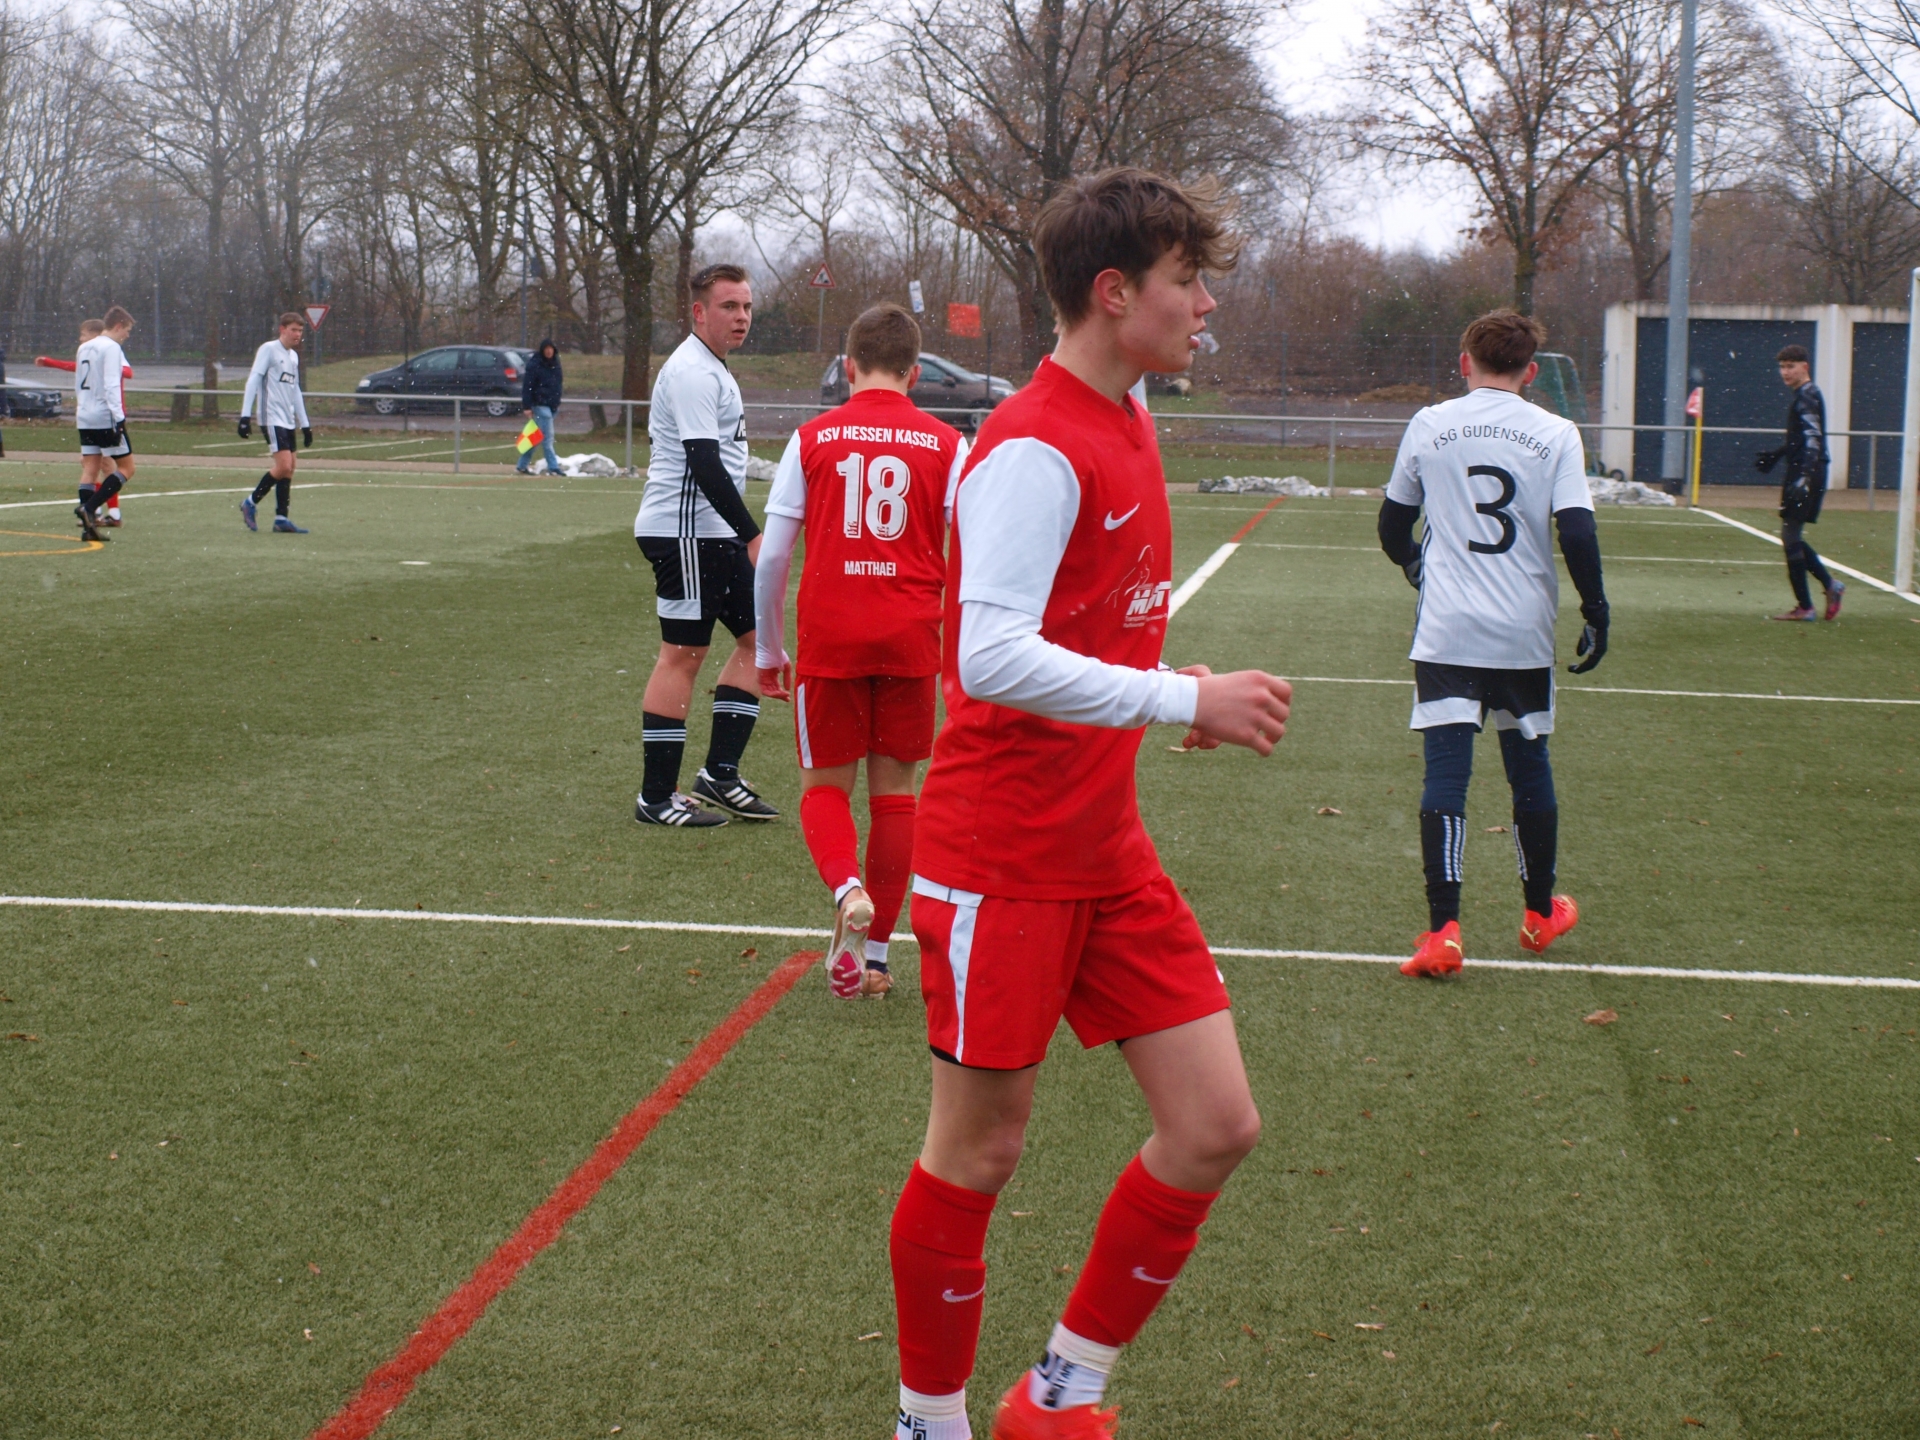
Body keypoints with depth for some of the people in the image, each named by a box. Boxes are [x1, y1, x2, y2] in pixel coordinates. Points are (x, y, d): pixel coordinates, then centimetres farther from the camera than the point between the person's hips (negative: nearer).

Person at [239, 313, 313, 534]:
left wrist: (305, 424, 23)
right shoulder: (268, 350, -6)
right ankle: (251, 503, -1)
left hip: (288, 421, 8)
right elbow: (253, 381, -12)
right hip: (272, 419, -8)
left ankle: (281, 519, 6)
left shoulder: (293, 356, 18)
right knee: (283, 466, -17)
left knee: (289, 468, 4)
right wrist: (246, 415, -19)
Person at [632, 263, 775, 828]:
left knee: (757, 637, 9)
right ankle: (656, 798, -1)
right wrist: (753, 535, -24)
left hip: (715, 534, 10)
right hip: (684, 532, -10)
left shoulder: (712, 370, 18)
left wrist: (745, 534, 23)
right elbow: (705, 464, -23)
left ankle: (720, 772, 13)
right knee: (683, 653, -6)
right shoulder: (692, 373, -15)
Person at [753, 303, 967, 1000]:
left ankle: (848, 889, -18)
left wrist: (768, 652, 13)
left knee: (825, 785, 12)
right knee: (893, 788, 12)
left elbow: (770, 558, 2)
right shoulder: (947, 445, 2)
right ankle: (874, 954, 16)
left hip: (829, 637, -1)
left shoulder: (812, 439, 2)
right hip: (912, 640, 1)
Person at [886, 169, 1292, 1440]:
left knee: (1216, 1125, 4)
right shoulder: (1035, 450, -19)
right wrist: (1182, 699, -25)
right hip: (1001, 861, -8)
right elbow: (992, 660, -28)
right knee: (980, 1149, 4)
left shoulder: (1127, 427, 10)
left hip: (1108, 851, 9)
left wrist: (1181, 703, 9)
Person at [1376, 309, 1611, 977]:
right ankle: (1541, 913, 31)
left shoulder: (1429, 425, 2)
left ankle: (1443, 929, -13)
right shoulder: (1556, 434, -2)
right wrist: (1596, 610, 3)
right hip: (1525, 636, 1)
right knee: (1529, 767, 16)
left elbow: (1392, 526, 11)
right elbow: (1578, 533, -10)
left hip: (1445, 635, -1)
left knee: (1445, 774, -3)